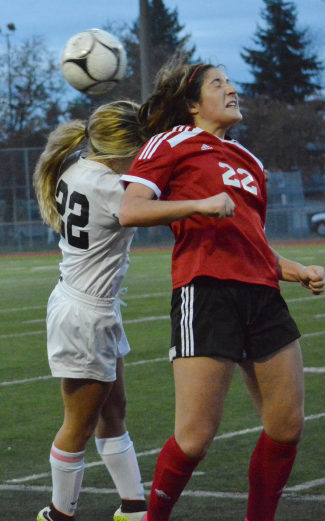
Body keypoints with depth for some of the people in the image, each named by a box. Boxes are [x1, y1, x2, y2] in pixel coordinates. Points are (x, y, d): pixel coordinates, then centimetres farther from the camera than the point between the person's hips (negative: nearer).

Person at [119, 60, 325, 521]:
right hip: (206, 290, -7)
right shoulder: (174, 142, 6)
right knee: (196, 436, -9)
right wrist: (201, 204, -14)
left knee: (288, 424, 4)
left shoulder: (249, 162, 27)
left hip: (262, 293, 7)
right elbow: (129, 211, -5)